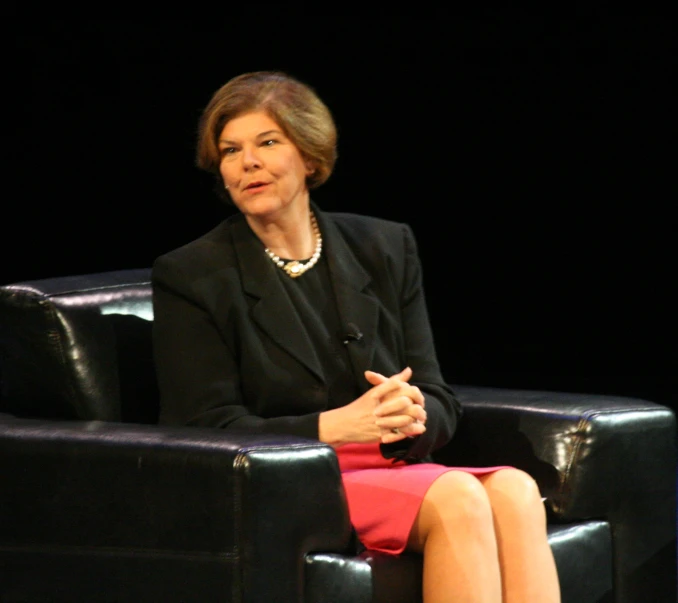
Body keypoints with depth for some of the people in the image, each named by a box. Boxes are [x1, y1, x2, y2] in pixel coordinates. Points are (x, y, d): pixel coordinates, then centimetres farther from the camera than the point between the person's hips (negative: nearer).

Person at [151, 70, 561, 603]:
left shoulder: (387, 249, 14)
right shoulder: (189, 277, 2)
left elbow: (440, 405, 11)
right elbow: (208, 431, -7)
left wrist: (409, 414, -15)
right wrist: (334, 427, -20)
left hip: (394, 471, 5)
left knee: (513, 492, -28)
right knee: (456, 499, -31)